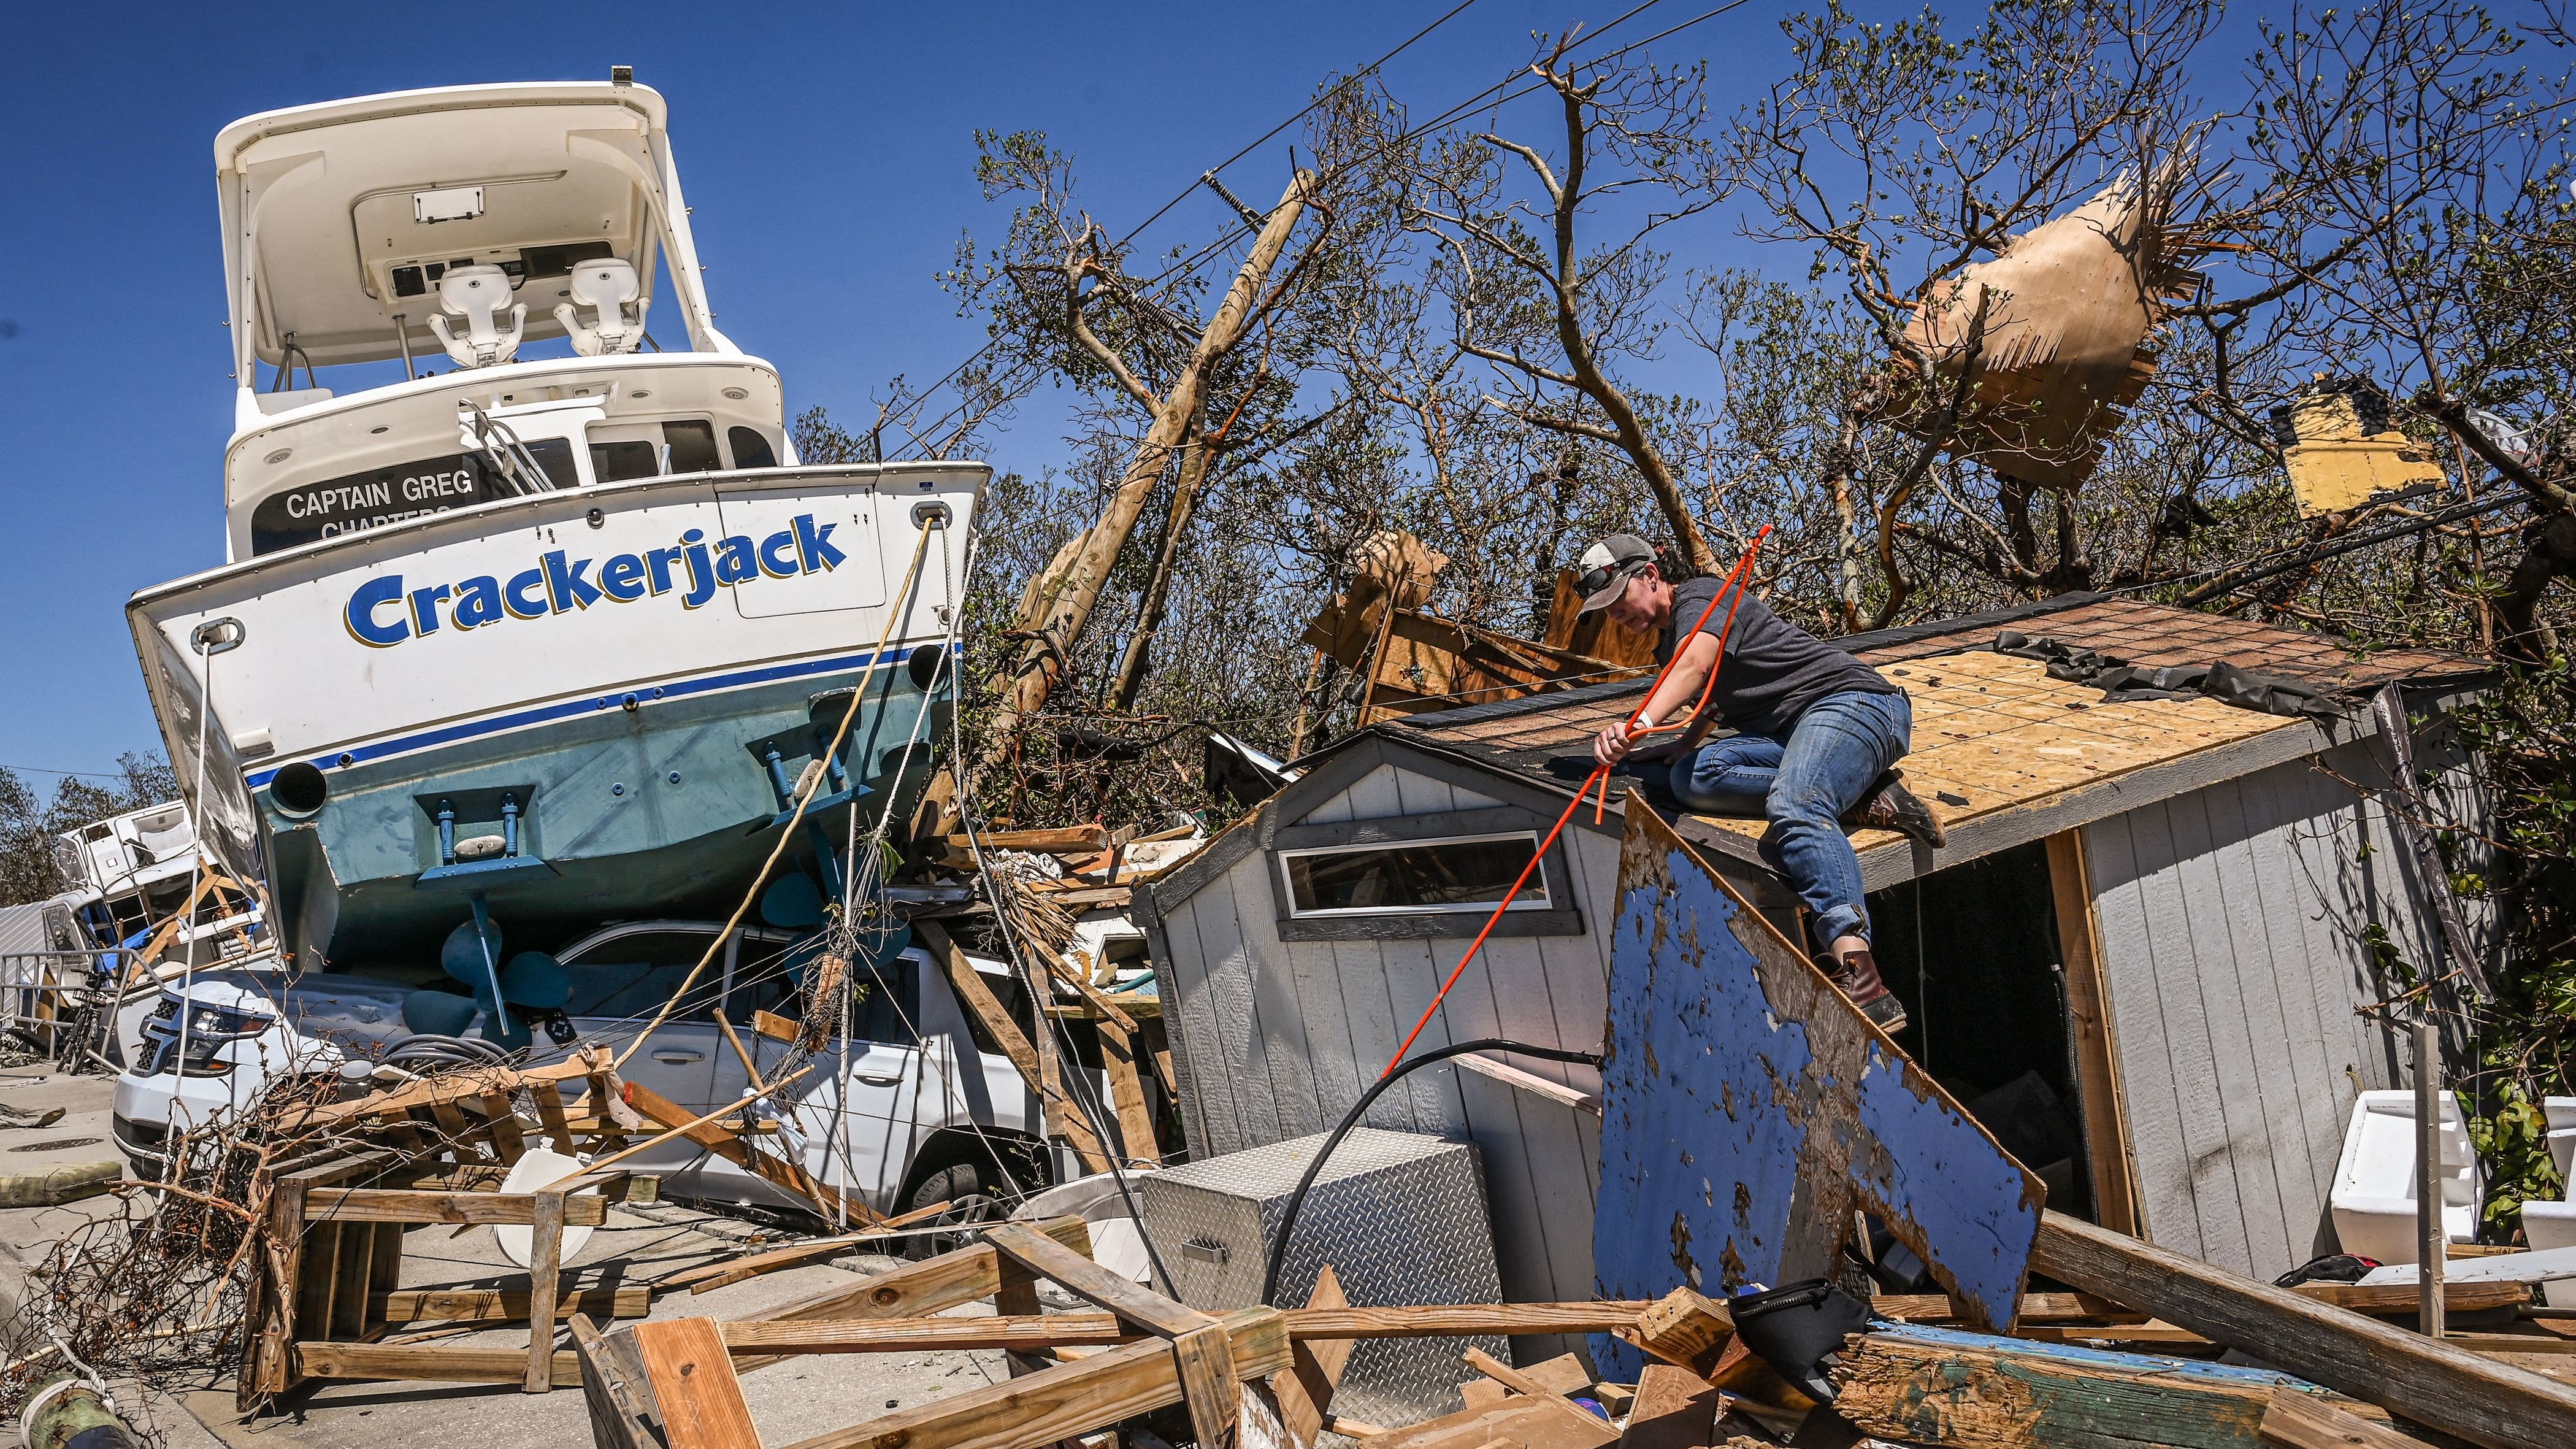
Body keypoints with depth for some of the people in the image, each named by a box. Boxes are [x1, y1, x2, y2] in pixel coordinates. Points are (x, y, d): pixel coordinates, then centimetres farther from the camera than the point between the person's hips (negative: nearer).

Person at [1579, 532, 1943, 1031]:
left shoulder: (1699, 597, -4)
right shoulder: (1668, 644, 25)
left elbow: (1695, 667, -25)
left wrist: (1640, 724, -43)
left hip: (1850, 699, -8)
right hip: (1791, 732, 8)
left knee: (1794, 807, -38)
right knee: (1691, 776, -19)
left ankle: (1860, 981, -55)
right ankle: (1860, 798, -20)